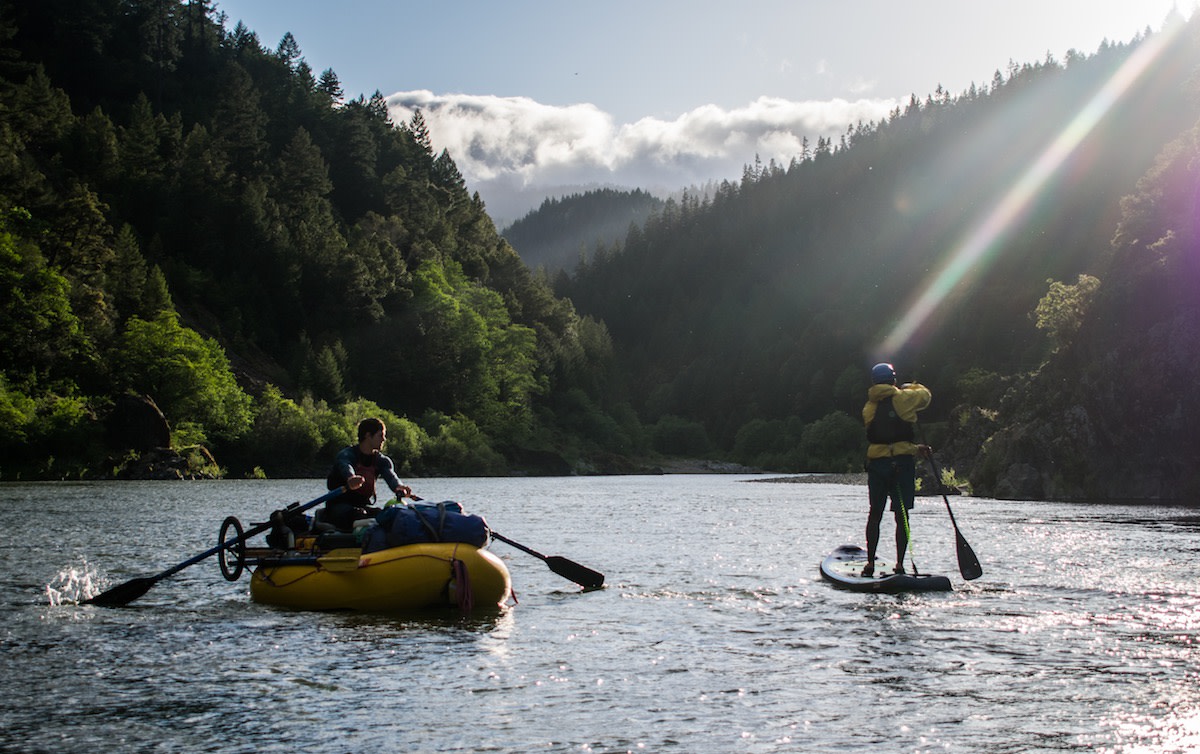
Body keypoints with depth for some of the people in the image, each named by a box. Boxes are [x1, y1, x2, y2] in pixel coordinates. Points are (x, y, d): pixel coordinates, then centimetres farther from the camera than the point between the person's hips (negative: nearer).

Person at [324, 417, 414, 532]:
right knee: (359, 514, -36)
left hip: (364, 506, 5)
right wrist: (351, 479, -60)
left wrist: (399, 487, -42)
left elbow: (390, 476, -14)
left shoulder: (382, 461, 8)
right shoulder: (346, 454, -7)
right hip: (339, 506, -5)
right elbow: (346, 467, -33)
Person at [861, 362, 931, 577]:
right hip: (902, 463, -3)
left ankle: (870, 563, 8)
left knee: (875, 513, 11)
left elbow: (885, 437, 13)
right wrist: (911, 387, 32)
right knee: (902, 516, 2)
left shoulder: (868, 408, 10)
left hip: (876, 462, 3)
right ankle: (900, 564, 0)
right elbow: (926, 395, 14)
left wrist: (915, 448, 14)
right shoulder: (901, 398, -4)